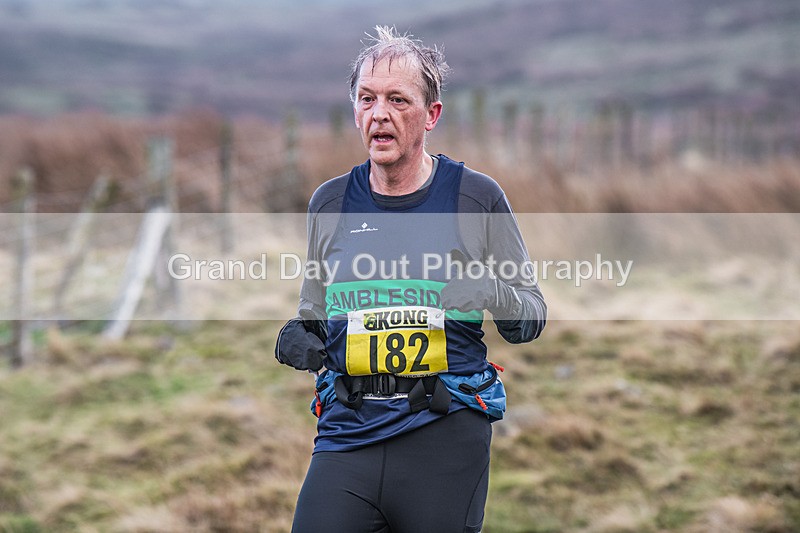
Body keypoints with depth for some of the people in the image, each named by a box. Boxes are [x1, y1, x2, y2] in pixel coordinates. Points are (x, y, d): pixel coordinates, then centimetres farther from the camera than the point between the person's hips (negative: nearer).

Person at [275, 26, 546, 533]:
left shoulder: (476, 196, 3)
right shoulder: (329, 203, 11)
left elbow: (533, 316, 8)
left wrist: (493, 294, -13)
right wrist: (297, 339, 2)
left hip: (446, 435, -2)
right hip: (348, 432, 2)